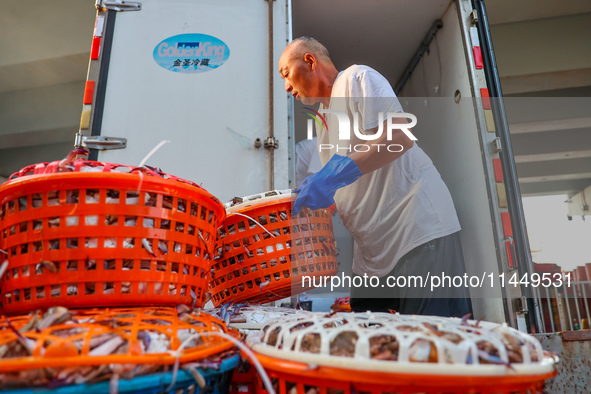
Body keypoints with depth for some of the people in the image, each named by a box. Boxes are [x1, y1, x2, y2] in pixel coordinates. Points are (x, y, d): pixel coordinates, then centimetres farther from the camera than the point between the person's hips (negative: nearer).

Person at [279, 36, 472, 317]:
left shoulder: (357, 78, -2)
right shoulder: (323, 119, 22)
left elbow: (401, 136, -20)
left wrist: (334, 174, -26)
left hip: (419, 228, -8)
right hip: (373, 251, 9)